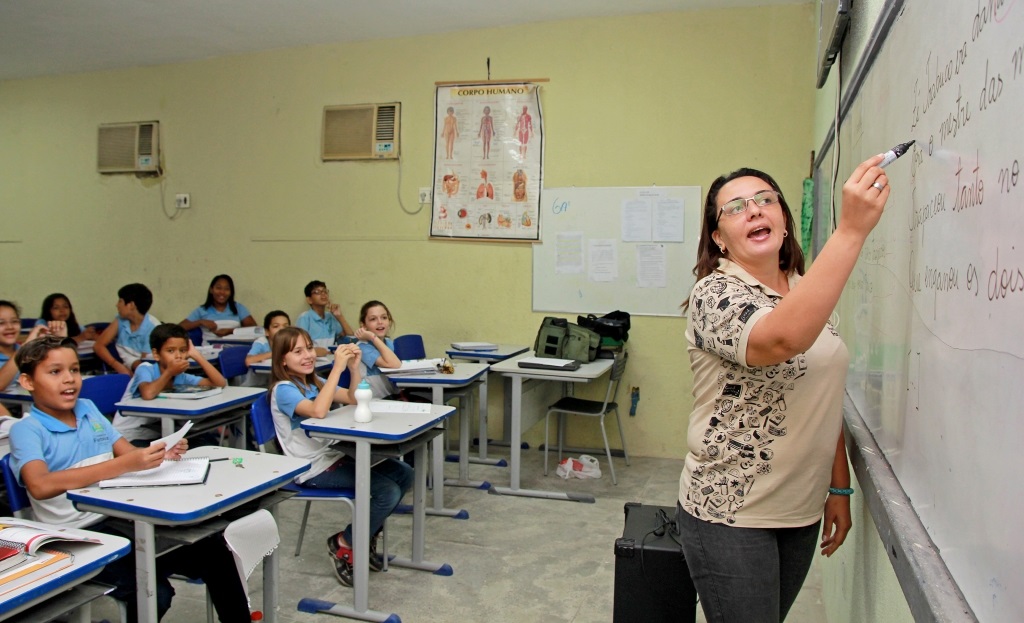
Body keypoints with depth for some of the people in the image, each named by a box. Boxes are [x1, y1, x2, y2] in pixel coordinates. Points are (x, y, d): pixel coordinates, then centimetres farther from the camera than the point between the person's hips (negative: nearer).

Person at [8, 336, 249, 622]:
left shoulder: (88, 409, 11)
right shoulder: (26, 430, -8)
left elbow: (130, 453, 10)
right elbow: (40, 485, -27)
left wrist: (162, 454, -14)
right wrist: (123, 465, -36)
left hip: (122, 516, 6)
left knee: (214, 550, -8)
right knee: (152, 591, -27)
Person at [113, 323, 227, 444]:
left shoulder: (182, 377, -2)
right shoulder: (145, 369, -17)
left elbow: (220, 384, -11)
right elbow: (148, 394, -40)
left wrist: (197, 355, -11)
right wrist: (169, 372, -24)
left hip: (157, 435, 6)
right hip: (128, 438, -6)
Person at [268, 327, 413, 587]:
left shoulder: (314, 382, 11)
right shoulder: (283, 389, -14)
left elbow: (353, 399, 9)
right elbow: (318, 411, -32)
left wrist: (354, 367, -7)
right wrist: (337, 367, -31)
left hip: (333, 455, 8)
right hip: (312, 469, -8)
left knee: (403, 474, -2)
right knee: (387, 492, -20)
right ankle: (344, 543, 1)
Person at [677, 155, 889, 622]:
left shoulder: (810, 295, 7)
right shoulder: (715, 295, -17)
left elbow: (826, 399, 14)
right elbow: (782, 339, -38)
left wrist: (839, 488, 12)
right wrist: (852, 229, -38)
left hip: (802, 512, 7)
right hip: (730, 513, -7)